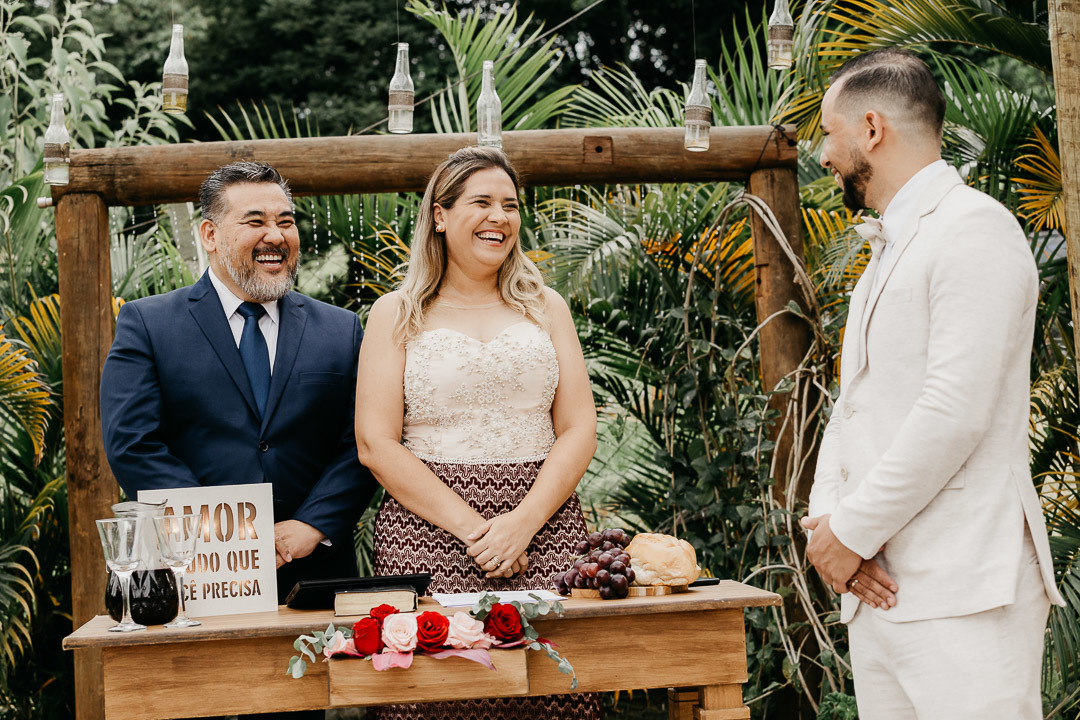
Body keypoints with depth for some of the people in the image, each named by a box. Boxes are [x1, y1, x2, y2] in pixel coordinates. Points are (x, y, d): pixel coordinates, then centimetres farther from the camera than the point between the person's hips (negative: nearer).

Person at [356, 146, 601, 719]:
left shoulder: (545, 307, 16)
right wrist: (472, 527, -10)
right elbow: (376, 444, -1)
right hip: (427, 532, -2)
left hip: (543, 529, 2)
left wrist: (521, 522, -9)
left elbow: (578, 432, 8)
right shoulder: (396, 315, 8)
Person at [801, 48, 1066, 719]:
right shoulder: (887, 255, 23)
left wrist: (853, 532, -12)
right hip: (879, 588, 9)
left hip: (962, 589, -9)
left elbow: (954, 414, -17)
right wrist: (826, 516, 1)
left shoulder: (974, 229, -8)